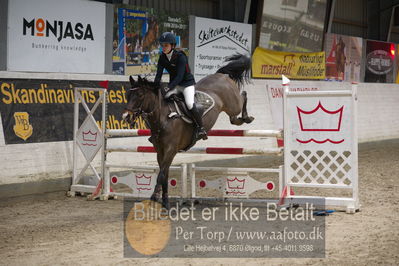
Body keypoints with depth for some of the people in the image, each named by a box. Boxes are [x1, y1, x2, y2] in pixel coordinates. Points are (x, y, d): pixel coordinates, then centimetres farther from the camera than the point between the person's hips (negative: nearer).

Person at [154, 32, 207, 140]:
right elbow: (158, 75, -4)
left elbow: (179, 76, -29)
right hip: (174, 84, 6)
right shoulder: (162, 57, -3)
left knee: (190, 104, -28)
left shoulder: (180, 57, -22)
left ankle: (201, 128, -14)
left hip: (187, 83, -6)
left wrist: (168, 88, -39)